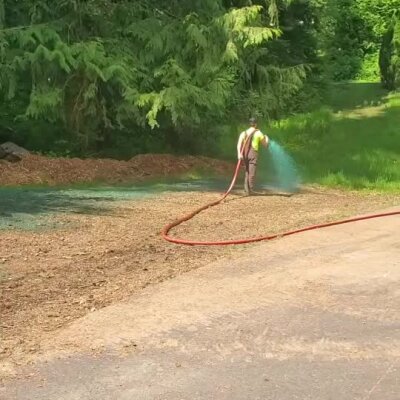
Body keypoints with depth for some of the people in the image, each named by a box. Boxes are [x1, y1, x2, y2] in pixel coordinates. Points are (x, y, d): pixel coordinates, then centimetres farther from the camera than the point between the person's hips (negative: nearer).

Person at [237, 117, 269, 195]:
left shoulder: (244, 132, 13)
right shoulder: (258, 133, 5)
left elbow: (239, 143, -3)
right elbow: (265, 145, 13)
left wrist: (239, 153, -13)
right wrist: (267, 139, 34)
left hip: (245, 154, 4)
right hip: (253, 153, -4)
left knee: (247, 172, 13)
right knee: (252, 173, -4)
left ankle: (247, 190, 7)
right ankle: (251, 190, -7)